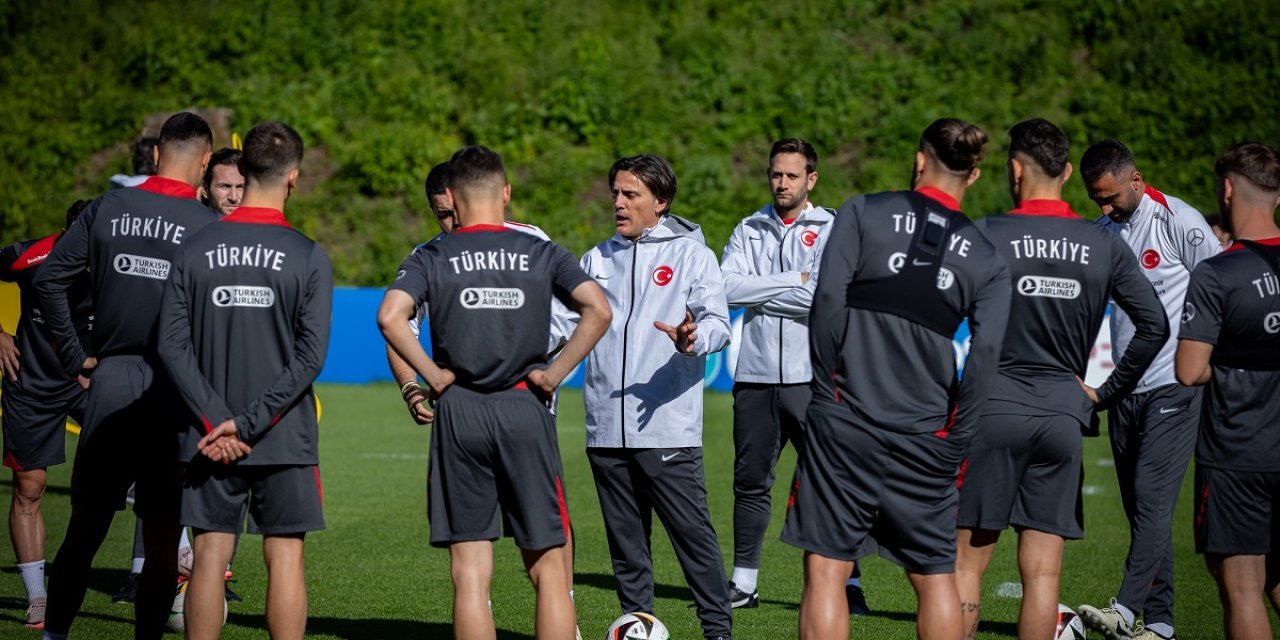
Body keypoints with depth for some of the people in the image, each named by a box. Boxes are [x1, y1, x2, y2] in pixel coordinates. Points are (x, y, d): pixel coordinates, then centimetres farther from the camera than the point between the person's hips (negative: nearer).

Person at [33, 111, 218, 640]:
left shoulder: (107, 209, 4)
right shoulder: (208, 227, -7)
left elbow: (49, 278, 1)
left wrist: (75, 357, 6)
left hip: (111, 379, 3)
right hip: (172, 389, -3)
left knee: (85, 525, 12)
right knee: (162, 535, 5)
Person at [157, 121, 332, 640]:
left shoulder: (195, 250, 0)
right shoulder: (308, 257, -6)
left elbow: (172, 347, -4)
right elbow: (310, 357, -11)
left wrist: (217, 420, -7)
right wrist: (248, 424, -10)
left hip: (210, 438, 2)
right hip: (285, 439, -2)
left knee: (210, 557, 5)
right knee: (285, 558, 3)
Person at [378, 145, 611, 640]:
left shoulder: (432, 258, 3)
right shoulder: (542, 254, 6)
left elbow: (390, 316, -14)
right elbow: (598, 309, -8)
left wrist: (434, 376, -6)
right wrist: (554, 374, -3)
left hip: (459, 413, 0)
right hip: (526, 412, 0)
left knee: (470, 575, 3)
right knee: (549, 570, 5)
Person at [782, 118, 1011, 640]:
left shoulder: (864, 212, 2)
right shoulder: (987, 259, 8)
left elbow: (828, 301, -8)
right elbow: (984, 357, -3)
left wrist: (829, 390, 0)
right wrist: (953, 440, 0)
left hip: (846, 421, -2)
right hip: (925, 435, 2)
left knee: (827, 569, 0)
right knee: (935, 576, 12)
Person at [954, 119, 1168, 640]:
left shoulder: (985, 236, -5)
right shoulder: (1106, 247, 5)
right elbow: (1155, 326, 2)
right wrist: (1107, 393, 10)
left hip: (993, 410, -3)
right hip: (1063, 415, 3)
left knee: (967, 561, 5)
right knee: (1042, 571, 5)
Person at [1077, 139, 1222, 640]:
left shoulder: (1179, 221, -8)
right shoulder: (1101, 232, 11)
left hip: (1174, 388, -7)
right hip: (1125, 388, 7)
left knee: (1152, 497, -16)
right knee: (1141, 508, 6)